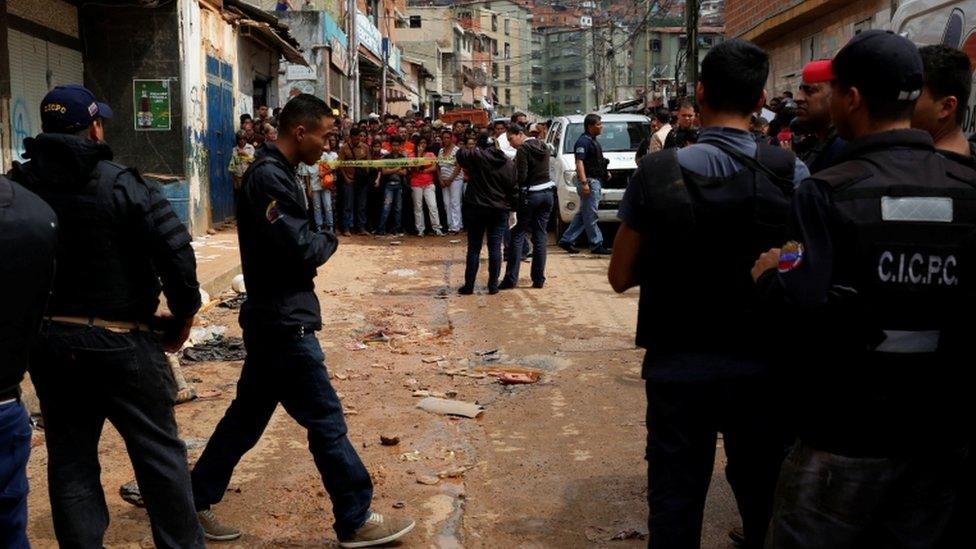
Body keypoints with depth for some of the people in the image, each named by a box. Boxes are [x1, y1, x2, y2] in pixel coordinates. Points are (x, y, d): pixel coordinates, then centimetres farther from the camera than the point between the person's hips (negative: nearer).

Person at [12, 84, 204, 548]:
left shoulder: (17, 186, 2)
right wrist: (183, 314, -6)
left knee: (69, 459, 14)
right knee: (159, 453, 8)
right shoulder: (121, 184, -12)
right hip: (120, 340, -4)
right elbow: (175, 251, -19)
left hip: (48, 341, 4)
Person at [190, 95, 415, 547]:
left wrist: (316, 244, -3)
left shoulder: (272, 173, 14)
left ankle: (196, 499, 29)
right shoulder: (269, 177, -19)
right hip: (284, 321, -10)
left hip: (274, 317, 10)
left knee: (248, 413, 18)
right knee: (326, 420, -2)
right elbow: (300, 248, -24)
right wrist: (330, 241, -6)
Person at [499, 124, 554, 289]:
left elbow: (521, 177, -18)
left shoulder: (523, 150, -12)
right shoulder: (543, 147, 12)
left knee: (517, 235, 1)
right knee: (540, 236, 8)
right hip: (547, 193, 7)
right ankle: (539, 279, 8)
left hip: (530, 195, -7)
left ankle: (511, 279, -1)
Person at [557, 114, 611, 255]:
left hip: (595, 181, 10)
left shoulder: (593, 141, 19)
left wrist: (605, 172, 16)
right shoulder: (583, 141, -12)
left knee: (583, 214, 12)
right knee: (591, 215, -5)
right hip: (589, 181, -10)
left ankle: (566, 240, 17)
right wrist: (584, 183, -27)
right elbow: (579, 163, -20)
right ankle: (596, 245, -2)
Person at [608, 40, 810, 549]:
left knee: (675, 498, 13)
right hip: (761, 365, 1)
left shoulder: (657, 172, -10)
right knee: (764, 499, 19)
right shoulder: (791, 173, -10)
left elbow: (621, 276, -3)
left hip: (678, 365, 0)